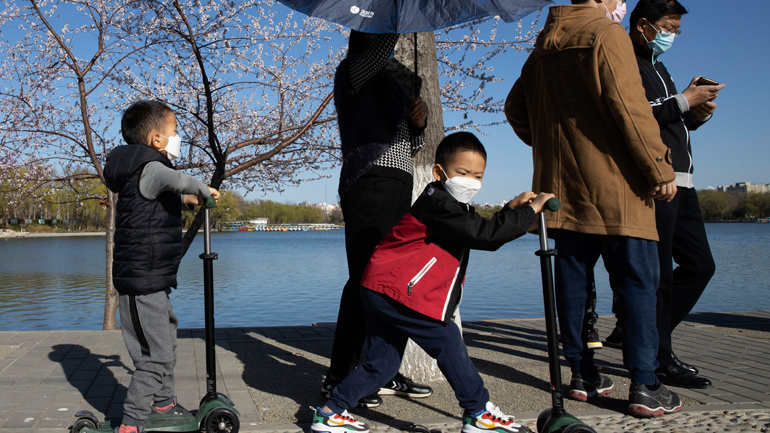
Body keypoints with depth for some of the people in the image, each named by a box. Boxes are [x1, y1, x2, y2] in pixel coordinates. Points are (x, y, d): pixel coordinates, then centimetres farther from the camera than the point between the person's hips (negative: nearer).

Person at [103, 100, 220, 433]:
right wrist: (205, 191, -15)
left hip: (152, 280, 11)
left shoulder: (147, 174, 16)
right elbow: (179, 181, -34)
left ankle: (164, 405, 37)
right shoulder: (150, 169, -15)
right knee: (156, 356, -8)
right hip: (142, 282, -11)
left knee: (166, 344, 22)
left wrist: (189, 199, 21)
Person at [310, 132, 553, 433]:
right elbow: (485, 235, -23)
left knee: (383, 362, 13)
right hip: (398, 291, -11)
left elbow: (481, 232, 20)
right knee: (448, 341, -3)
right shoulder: (439, 204, -16)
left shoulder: (449, 205, 18)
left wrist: (510, 210, 10)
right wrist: (529, 211, -15)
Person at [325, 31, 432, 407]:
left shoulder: (392, 84, 29)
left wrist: (417, 124, 8)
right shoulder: (353, 70, 6)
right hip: (370, 181, -8)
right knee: (366, 279, -14)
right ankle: (337, 379, -10)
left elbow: (409, 147, 27)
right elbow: (380, 49, -17)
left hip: (398, 184, 8)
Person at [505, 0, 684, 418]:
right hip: (612, 184, -7)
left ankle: (582, 374, 16)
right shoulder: (606, 34, -6)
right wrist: (659, 167, -11)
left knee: (572, 275, 8)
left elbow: (514, 107, 22)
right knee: (637, 278, -2)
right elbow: (629, 106, -15)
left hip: (560, 183, 7)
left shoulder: (543, 48, 16)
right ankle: (644, 387, -1)